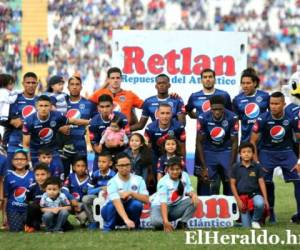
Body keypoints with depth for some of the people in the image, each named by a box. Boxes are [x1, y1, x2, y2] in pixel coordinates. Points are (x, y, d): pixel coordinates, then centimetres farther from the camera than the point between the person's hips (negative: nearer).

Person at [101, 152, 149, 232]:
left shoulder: (138, 180, -7)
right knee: (111, 205, -36)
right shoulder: (112, 182, -20)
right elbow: (117, 203, -34)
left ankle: (135, 229, -9)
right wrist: (126, 220, -48)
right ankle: (107, 229, -13)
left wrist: (131, 193, -27)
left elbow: (146, 199, -14)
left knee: (136, 204, -30)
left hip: (131, 212, 2)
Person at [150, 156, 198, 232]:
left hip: (176, 207, 5)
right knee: (156, 221, -37)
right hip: (160, 207, -5)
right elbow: (163, 203, -34)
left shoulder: (184, 176, -5)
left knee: (194, 201, -19)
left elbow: (189, 191, 3)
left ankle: (182, 223, -10)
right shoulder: (163, 182, -23)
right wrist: (165, 221, -47)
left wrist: (193, 194, -24)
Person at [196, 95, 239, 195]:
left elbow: (234, 143, -8)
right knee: (213, 187, -6)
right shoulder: (203, 118, -17)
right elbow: (199, 143, -9)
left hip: (226, 151, 0)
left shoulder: (232, 118, -18)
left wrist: (232, 166, -10)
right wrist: (204, 167, -11)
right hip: (209, 152, 0)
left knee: (229, 183, -8)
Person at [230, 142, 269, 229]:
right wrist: (238, 200, -6)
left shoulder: (257, 167, 1)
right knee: (247, 226, -8)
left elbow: (261, 183, 0)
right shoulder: (235, 167, 0)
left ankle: (255, 220, -6)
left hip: (255, 193, 0)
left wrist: (265, 199, -8)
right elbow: (232, 184, 2)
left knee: (260, 204, -37)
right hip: (242, 196, 0)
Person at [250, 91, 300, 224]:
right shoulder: (262, 119, -17)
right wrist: (256, 162, -12)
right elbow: (253, 141, -8)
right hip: (267, 152, -1)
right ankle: (269, 212, 10)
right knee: (265, 183, -9)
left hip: (286, 152, 1)